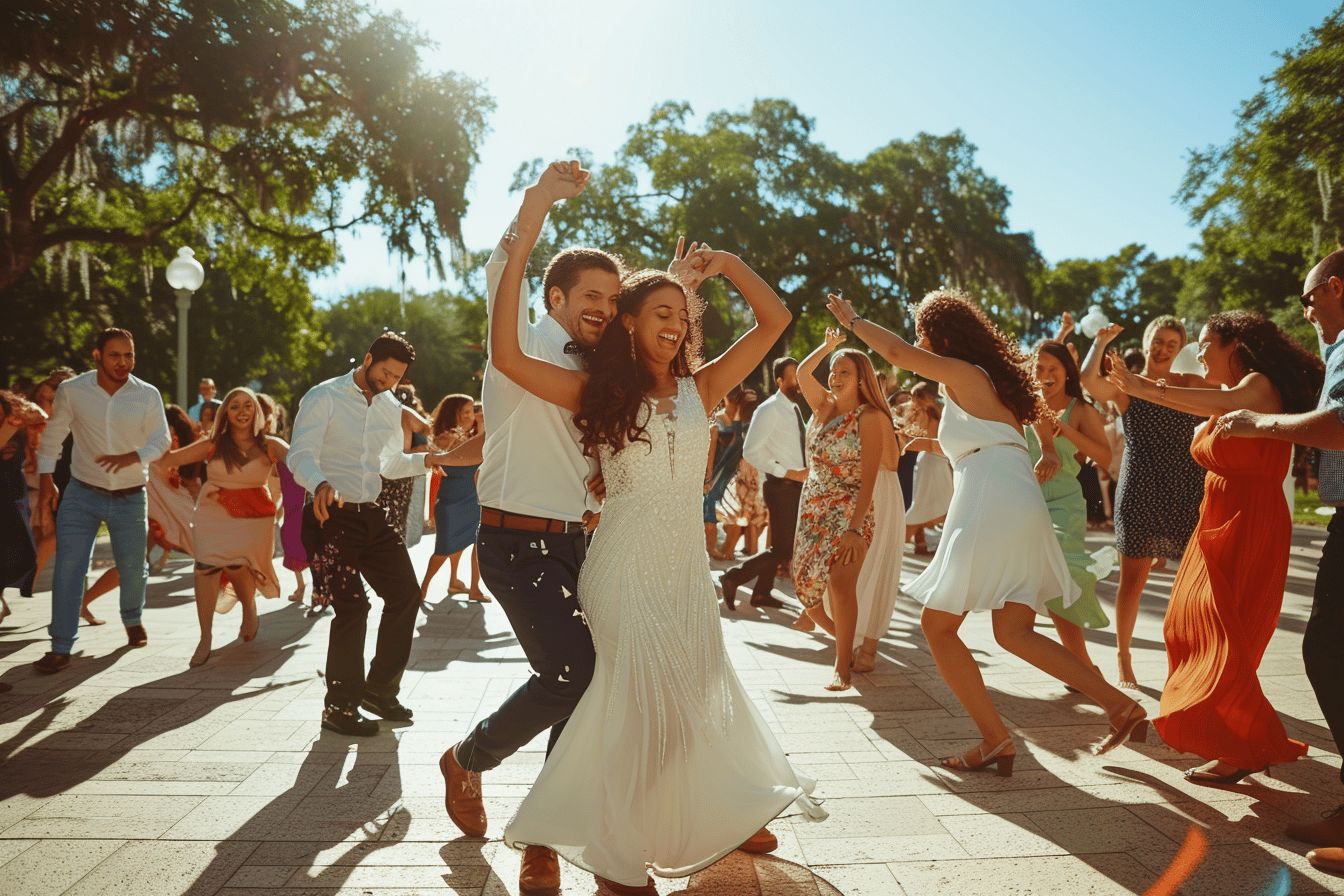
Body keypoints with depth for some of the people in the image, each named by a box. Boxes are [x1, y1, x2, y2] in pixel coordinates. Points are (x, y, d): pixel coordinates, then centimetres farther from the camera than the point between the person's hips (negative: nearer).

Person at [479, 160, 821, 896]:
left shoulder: (701, 388, 5)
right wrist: (525, 236, -22)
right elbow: (507, 354, -18)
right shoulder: (597, 392, -5)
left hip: (688, 564, 4)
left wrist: (726, 264, -5)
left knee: (698, 695, 18)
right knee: (642, 701, 1)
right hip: (626, 566, -4)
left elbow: (775, 320, 5)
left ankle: (715, 819, 40)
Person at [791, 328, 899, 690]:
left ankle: (842, 666, -8)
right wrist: (830, 344, 7)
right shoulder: (824, 406, 9)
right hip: (813, 509, 6)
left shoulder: (869, 417, -10)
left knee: (840, 583, -19)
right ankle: (843, 638, 29)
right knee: (807, 585, 4)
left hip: (850, 512, -6)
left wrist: (855, 528, -24)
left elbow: (869, 478, -16)